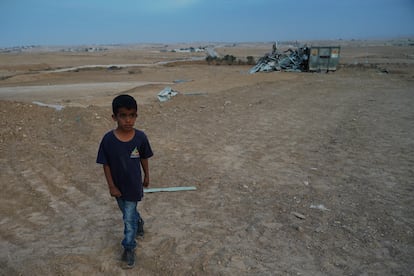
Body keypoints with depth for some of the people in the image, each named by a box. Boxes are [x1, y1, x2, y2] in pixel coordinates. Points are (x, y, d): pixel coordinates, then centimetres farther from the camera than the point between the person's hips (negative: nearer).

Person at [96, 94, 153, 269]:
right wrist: (111, 186, -9)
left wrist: (147, 176, 9)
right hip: (118, 186, 2)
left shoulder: (140, 137, -18)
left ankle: (129, 247, 30)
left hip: (134, 185, -1)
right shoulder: (108, 139, -21)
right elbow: (106, 164, -11)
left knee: (129, 217, 8)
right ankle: (139, 223, 57)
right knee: (129, 212, 25)